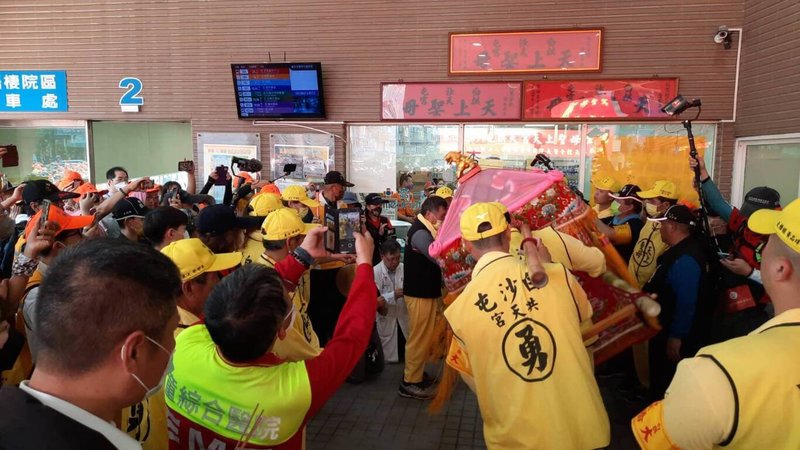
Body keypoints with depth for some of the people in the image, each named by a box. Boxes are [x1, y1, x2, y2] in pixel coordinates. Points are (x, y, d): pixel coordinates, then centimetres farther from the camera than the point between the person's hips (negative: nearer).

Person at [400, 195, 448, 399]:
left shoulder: (425, 229, 10)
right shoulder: (420, 233, -22)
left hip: (425, 291, 10)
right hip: (420, 293, -10)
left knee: (423, 336, 19)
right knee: (419, 337, -1)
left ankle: (416, 375, 32)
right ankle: (410, 383, 10)